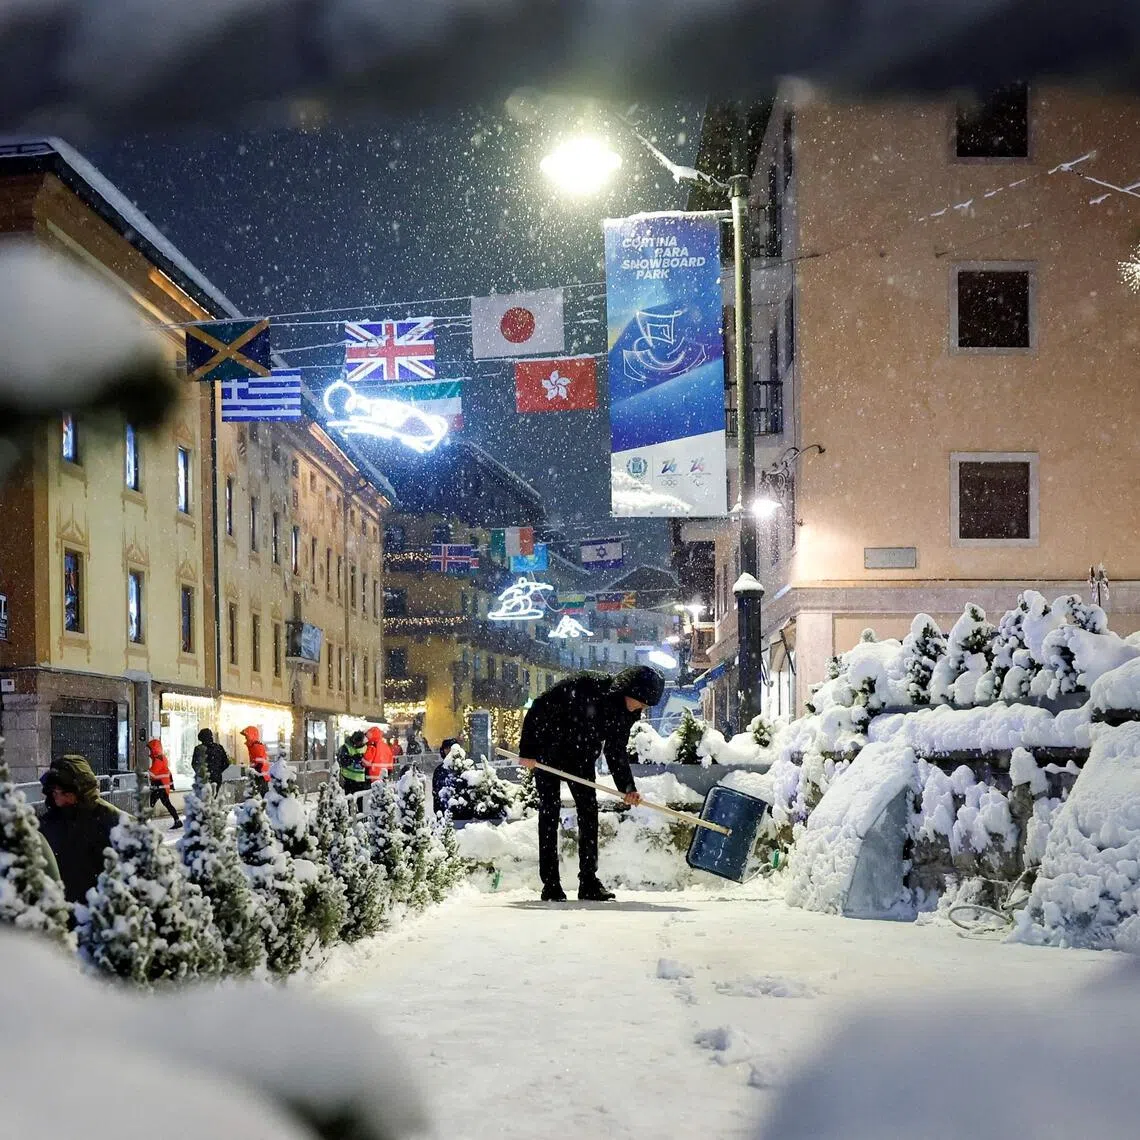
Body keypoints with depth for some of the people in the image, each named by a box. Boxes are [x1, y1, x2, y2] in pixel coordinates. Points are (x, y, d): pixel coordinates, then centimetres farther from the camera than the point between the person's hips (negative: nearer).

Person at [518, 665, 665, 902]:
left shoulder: (627, 714, -10)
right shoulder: (586, 687, -31)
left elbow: (616, 752, 4)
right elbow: (538, 710, -26)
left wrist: (627, 787, -7)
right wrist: (528, 751, -24)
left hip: (582, 757, 6)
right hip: (549, 751, -6)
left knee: (589, 811, -1)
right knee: (549, 811, -8)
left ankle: (589, 882, 4)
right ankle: (550, 885, -7)